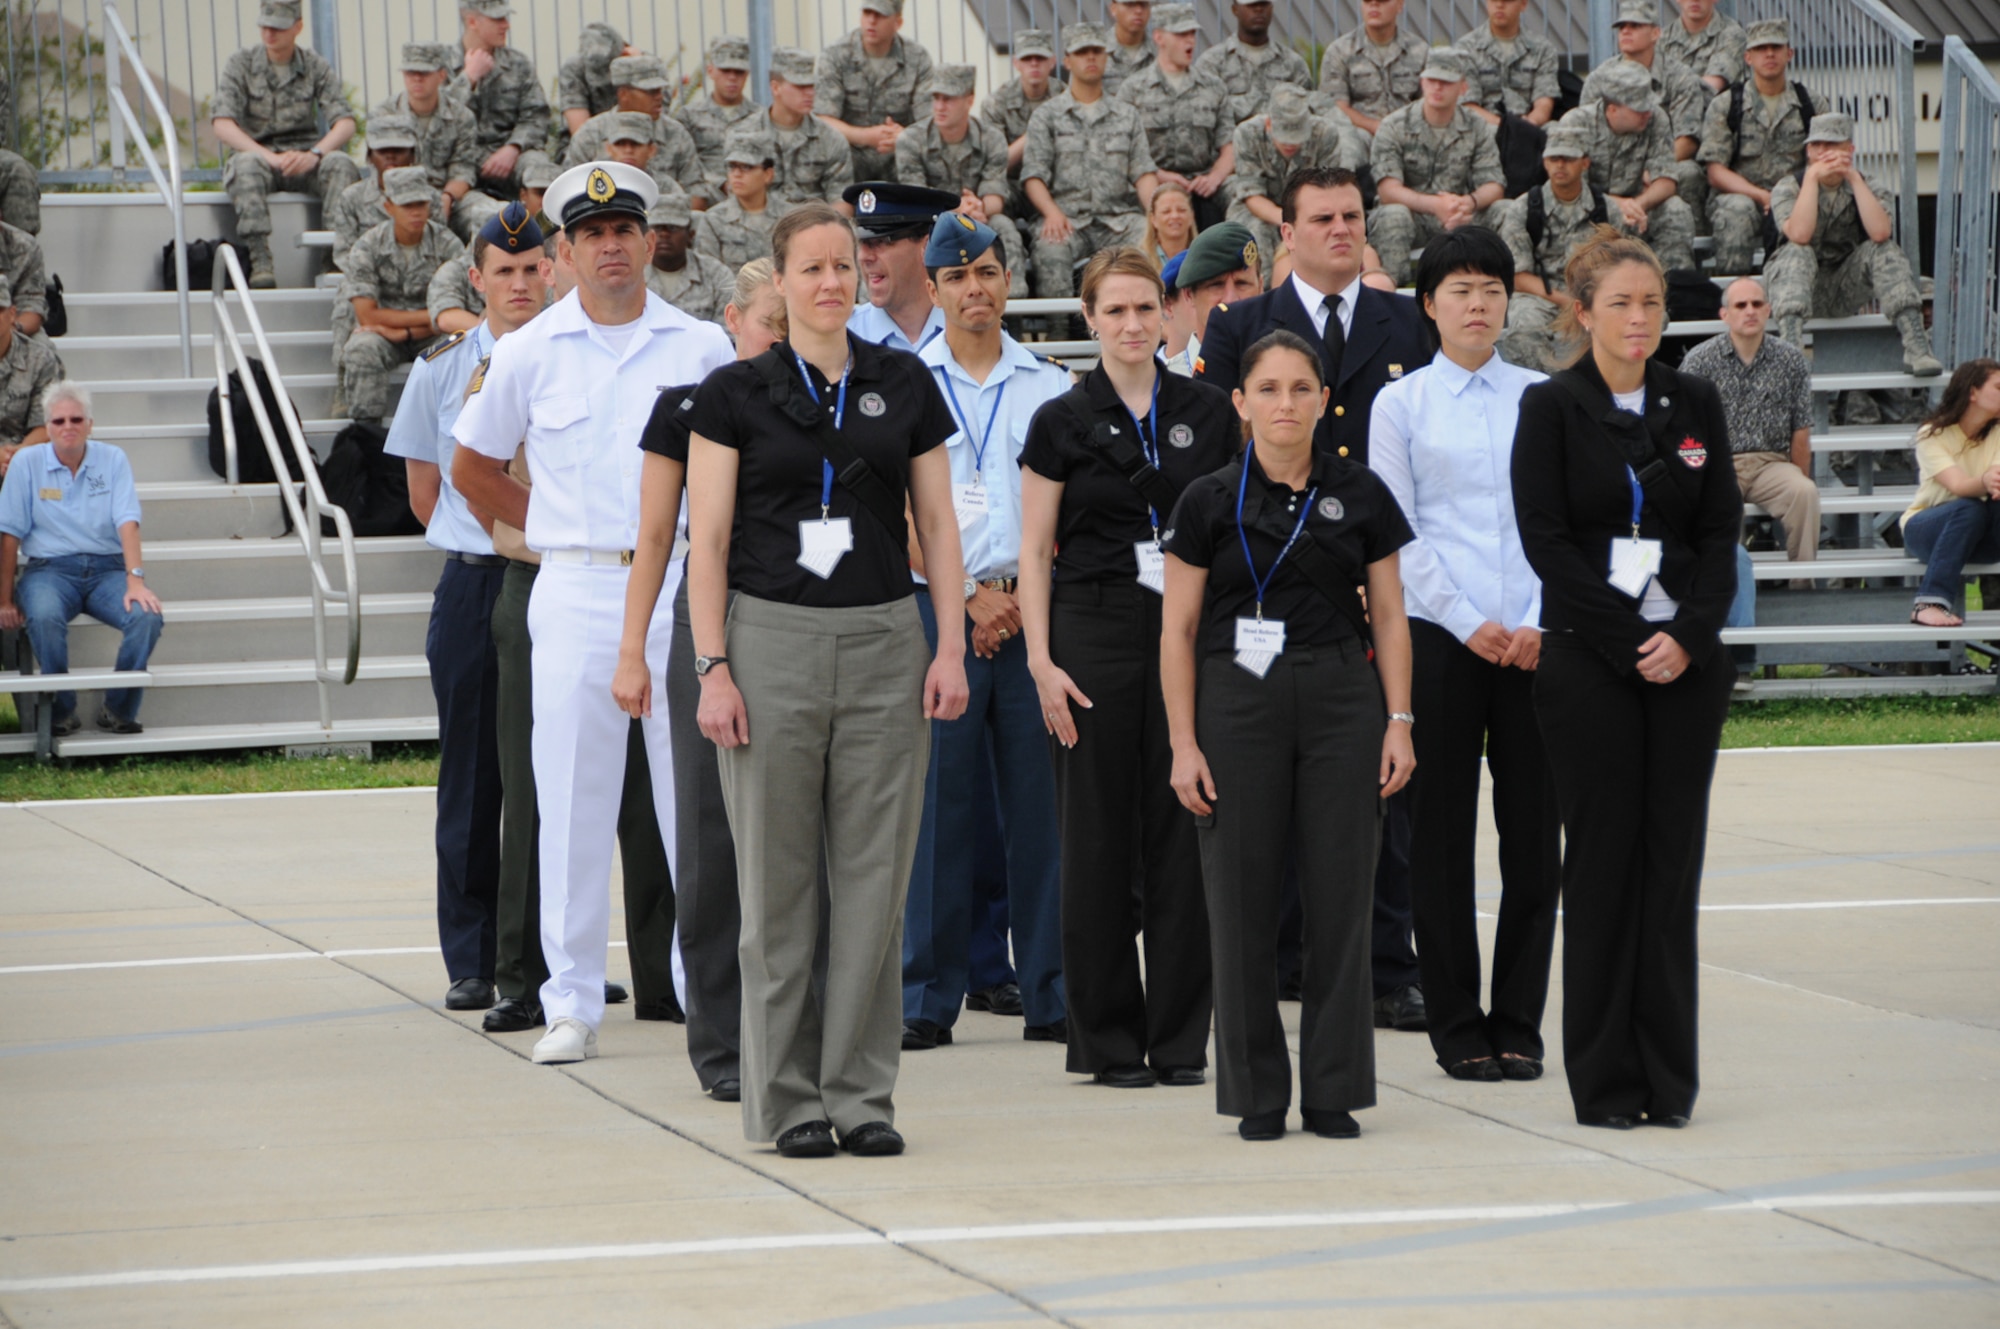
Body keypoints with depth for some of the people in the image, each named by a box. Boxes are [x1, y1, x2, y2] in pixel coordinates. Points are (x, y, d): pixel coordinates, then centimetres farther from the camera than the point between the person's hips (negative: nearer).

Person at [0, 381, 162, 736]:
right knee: (44, 618, -36)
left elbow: (127, 522, -6)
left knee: (147, 617, -29)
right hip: (50, 569, -1)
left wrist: (136, 581, -20)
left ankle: (119, 710, -13)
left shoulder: (112, 459, 4)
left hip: (106, 569, 1)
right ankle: (62, 712, -19)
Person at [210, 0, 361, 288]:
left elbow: (345, 123, -5)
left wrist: (315, 154, -26)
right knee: (246, 164, -37)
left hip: (304, 158, 2)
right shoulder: (240, 66, 0)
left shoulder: (316, 67, 4)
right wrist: (270, 157, -27)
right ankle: (260, 261, -47)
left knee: (340, 164, -30)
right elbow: (222, 125, -13)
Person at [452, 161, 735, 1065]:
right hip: (576, 593, 0)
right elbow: (473, 468, 15)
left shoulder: (702, 347, 5)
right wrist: (560, 532, 9)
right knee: (572, 800, 1)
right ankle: (572, 1005, 8)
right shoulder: (529, 353, 4)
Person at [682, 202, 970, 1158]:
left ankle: (861, 1093, 9)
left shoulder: (904, 386, 8)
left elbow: (937, 525, 9)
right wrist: (712, 668, -9)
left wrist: (950, 648, -1)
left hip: (884, 647, 2)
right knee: (777, 880, 1)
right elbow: (707, 541, -1)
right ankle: (787, 1097, 9)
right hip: (772, 640, -2)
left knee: (875, 878, 2)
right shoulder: (735, 392, 1)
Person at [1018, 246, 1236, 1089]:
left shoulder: (1208, 412, 7)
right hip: (1096, 630, -2)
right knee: (1099, 833, 0)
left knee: (1183, 830, 1)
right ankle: (1108, 1040, 7)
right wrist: (1041, 660, -8)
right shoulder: (1064, 422, 1)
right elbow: (1035, 552, 1)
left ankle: (1179, 1039, 8)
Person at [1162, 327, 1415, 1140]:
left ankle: (1331, 1089, 8)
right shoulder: (1210, 503, 1)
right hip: (1239, 700, -1)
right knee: (1244, 898, 0)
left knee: (1339, 895, 0)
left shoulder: (1360, 496, 6)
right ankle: (1257, 1094, 9)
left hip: (1342, 701, 1)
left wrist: (1399, 721, -1)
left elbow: (1389, 616, 8)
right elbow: (1178, 630, 2)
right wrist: (1184, 743, -5)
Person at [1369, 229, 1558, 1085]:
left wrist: (1541, 623, -7)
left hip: (1536, 641, 1)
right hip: (1440, 636, -1)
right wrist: (1467, 623, -8)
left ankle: (1518, 1023, 10)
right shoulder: (1401, 404, 5)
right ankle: (1456, 1026, 9)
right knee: (1443, 835, 1)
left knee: (1534, 832, 2)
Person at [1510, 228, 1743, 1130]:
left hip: (1687, 660, 3)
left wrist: (1688, 634, -9)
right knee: (1602, 860, -1)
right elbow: (1546, 539, -7)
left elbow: (1722, 531, 6)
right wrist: (1629, 640, -13)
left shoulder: (1694, 405, 9)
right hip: (1588, 659, -3)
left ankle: (1668, 1077, 8)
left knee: (1673, 856, 3)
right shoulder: (1552, 408, -1)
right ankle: (1606, 1081, 4)